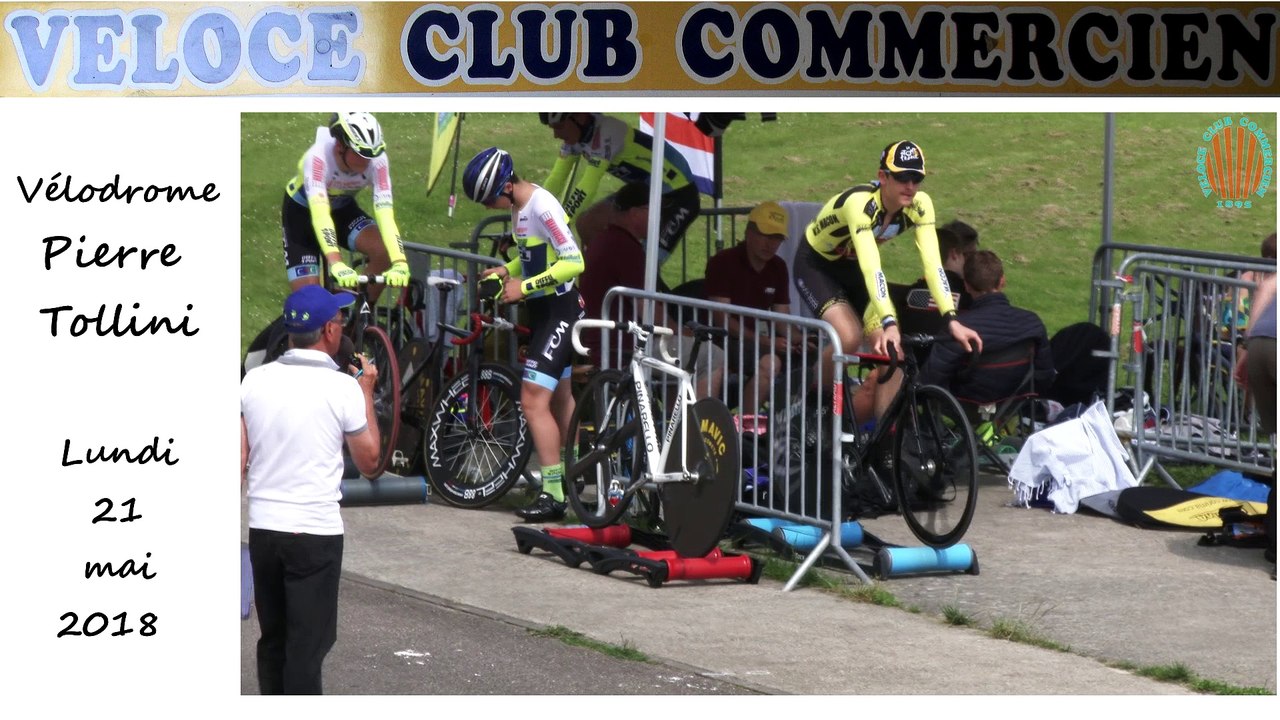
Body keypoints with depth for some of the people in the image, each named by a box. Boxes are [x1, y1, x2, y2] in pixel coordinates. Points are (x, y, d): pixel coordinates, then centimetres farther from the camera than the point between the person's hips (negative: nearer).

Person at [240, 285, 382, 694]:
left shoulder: (255, 381, 1)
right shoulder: (342, 388, -10)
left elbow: (237, 462, 2)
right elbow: (368, 461, 2)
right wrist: (366, 392, 9)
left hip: (262, 527, 4)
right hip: (316, 530, -4)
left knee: (273, 640, 15)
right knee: (308, 643, -1)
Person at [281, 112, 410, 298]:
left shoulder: (377, 161, -29)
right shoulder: (318, 157, -39)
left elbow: (384, 212, -37)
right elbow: (319, 213, -49)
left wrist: (400, 263, -51)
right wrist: (337, 265, -62)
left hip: (343, 208, 3)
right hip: (302, 211, -3)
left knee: (384, 251, -25)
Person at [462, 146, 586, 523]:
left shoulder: (542, 206, -22)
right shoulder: (520, 207, 7)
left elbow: (574, 262, -27)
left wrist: (524, 286, -26)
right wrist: (507, 270, 3)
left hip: (559, 311, -10)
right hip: (543, 310, 10)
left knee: (534, 400, -15)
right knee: (560, 397, 21)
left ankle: (552, 494, -13)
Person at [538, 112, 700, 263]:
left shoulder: (604, 134, -29)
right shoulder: (577, 134, -3)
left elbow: (587, 188, -33)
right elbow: (557, 179, 3)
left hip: (678, 196, -9)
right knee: (586, 224, 2)